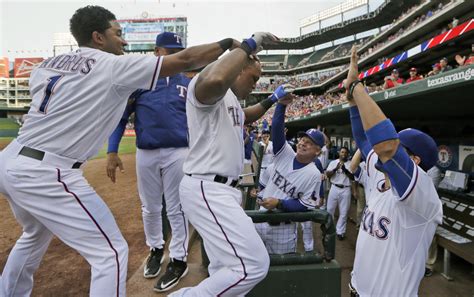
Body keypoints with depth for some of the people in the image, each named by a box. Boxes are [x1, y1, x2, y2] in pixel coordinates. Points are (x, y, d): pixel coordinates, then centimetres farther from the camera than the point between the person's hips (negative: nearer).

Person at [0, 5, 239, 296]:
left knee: (36, 236, 34)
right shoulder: (114, 66, -8)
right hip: (45, 174, -9)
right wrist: (231, 43, 2)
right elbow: (186, 59, -8)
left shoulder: (47, 65, 11)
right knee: (111, 252, -2)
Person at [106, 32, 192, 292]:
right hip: (146, 154, 1)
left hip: (178, 153, -1)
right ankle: (155, 249, 37)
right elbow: (120, 117, 3)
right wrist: (112, 152, -4)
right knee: (150, 208, 15)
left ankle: (179, 260, 18)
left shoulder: (188, 84, 7)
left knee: (176, 209, 4)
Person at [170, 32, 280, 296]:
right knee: (253, 264, -14)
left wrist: (271, 101, 33)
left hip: (222, 190, 11)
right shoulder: (206, 84, -12)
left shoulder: (231, 100, 20)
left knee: (227, 267, 18)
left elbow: (243, 118, 42)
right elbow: (215, 81, -39)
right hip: (207, 190, -11)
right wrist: (249, 45, -24)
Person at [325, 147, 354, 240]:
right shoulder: (333, 162, 5)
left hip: (346, 190, -1)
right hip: (334, 188, 1)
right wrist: (335, 169, -19)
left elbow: (353, 177, -5)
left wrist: (345, 170, -19)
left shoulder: (351, 164, 3)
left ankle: (340, 231, 15)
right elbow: (327, 174, -3)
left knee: (344, 212, 5)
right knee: (330, 209, 8)